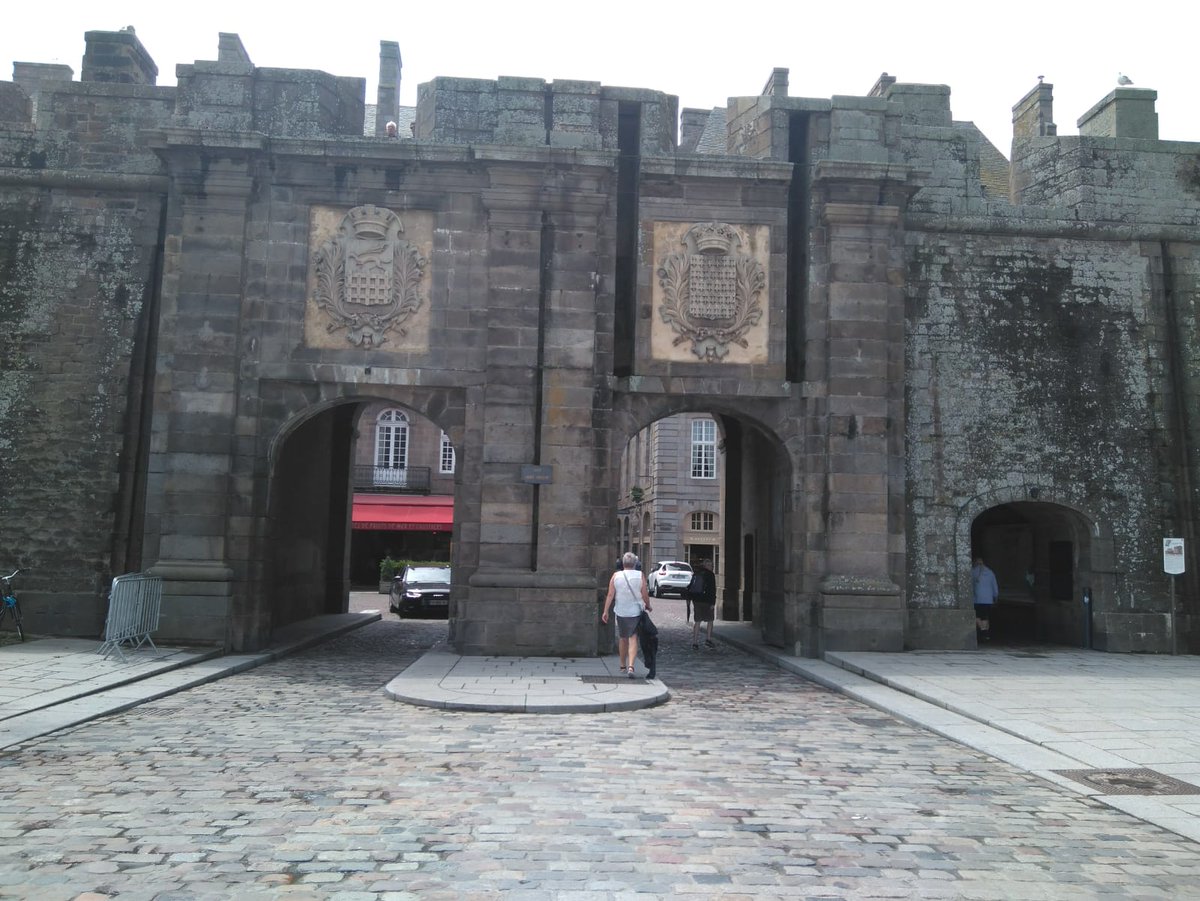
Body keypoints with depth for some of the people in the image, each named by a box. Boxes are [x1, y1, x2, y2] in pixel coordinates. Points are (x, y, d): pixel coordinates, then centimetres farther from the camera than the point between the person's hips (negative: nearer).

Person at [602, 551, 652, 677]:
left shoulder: (616, 576, -3)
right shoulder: (640, 576, -6)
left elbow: (610, 595, -5)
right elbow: (645, 595, -4)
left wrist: (605, 611, 0)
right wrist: (648, 606, 15)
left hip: (621, 612, 2)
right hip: (636, 612, -2)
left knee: (622, 638, 17)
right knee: (633, 639, -2)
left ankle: (623, 666, 29)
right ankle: (631, 666, -19)